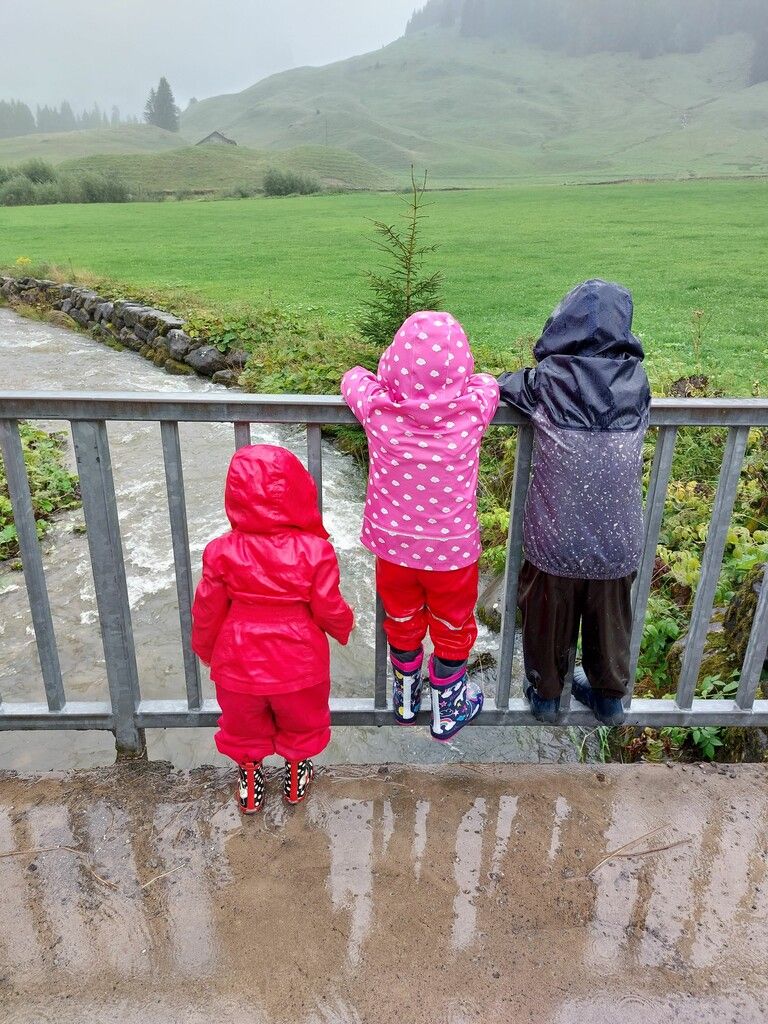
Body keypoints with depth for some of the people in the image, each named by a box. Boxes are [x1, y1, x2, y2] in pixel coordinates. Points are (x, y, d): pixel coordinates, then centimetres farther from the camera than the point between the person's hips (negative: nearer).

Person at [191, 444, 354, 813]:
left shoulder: (222, 552, -20)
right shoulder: (315, 551, -25)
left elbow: (207, 611, -8)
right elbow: (329, 610, -15)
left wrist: (204, 648, 12)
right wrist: (344, 627, 8)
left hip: (239, 665, 1)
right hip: (299, 665, -1)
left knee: (243, 729, 29)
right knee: (301, 726, 29)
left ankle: (249, 785, 48)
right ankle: (296, 777, 50)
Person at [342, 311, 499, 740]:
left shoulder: (377, 409, -22)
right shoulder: (473, 411, -23)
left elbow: (354, 376, 1)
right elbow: (487, 381, 1)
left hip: (393, 546, 2)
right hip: (453, 550, -1)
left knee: (403, 624, 26)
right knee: (453, 631, 23)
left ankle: (406, 700, 49)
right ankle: (448, 712, 43)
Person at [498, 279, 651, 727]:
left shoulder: (548, 377, -13)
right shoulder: (636, 379, -6)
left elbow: (501, 385, 5)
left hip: (558, 532, -2)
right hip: (617, 534, 2)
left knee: (550, 614, 19)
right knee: (610, 616, 21)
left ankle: (546, 692, 37)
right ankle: (610, 695, 41)